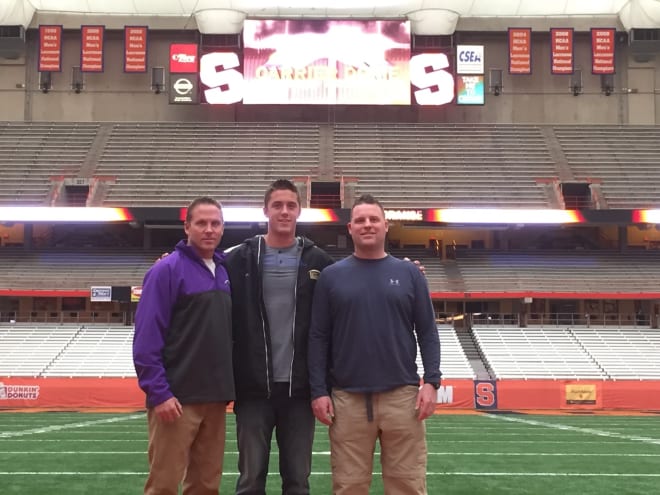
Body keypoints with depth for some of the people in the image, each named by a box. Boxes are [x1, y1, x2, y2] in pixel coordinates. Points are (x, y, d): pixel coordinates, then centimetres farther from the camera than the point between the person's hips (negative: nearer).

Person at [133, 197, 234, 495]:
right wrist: (158, 393, -17)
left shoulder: (224, 272, 12)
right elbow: (146, 338, -13)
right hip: (178, 398, -6)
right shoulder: (167, 270, -8)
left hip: (215, 397, 6)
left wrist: (230, 386, 12)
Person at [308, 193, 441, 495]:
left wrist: (432, 381, -4)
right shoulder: (332, 276, 5)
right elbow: (318, 337, 3)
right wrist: (318, 391, -3)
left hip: (402, 396, 0)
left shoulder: (409, 274, 7)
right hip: (347, 399, 0)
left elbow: (427, 332, 6)